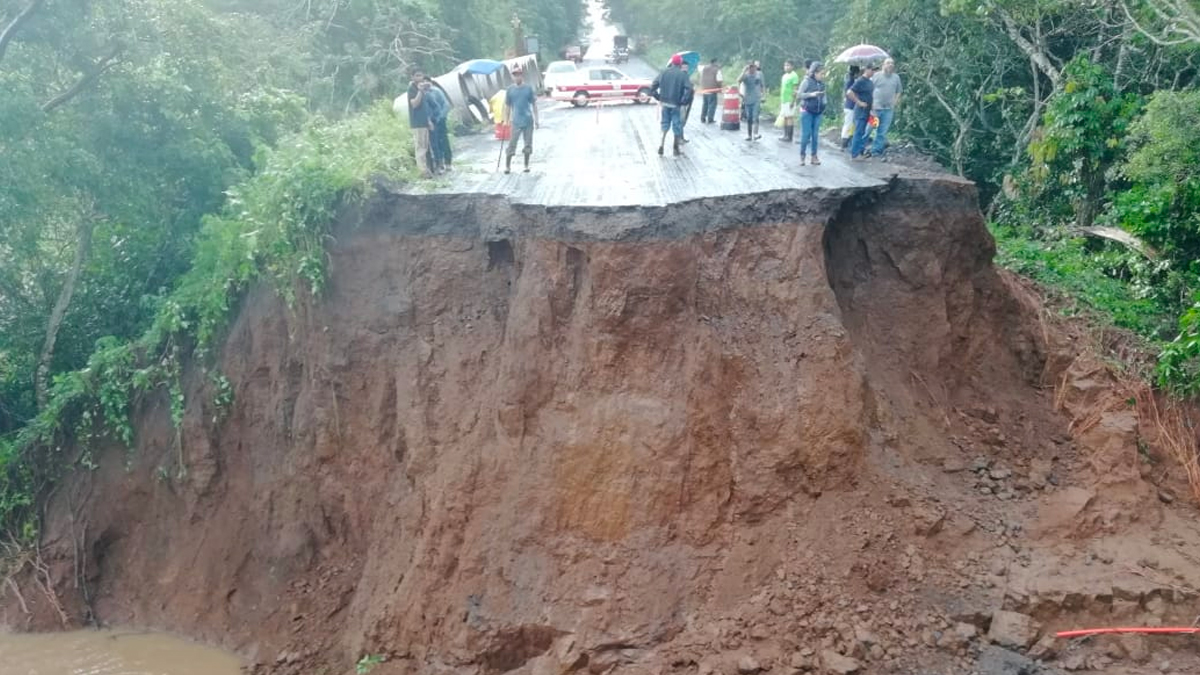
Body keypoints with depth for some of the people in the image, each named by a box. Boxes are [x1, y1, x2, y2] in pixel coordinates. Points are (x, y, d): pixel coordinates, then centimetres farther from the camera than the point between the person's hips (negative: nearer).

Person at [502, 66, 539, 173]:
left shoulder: (529, 88, 0)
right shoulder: (510, 89, 0)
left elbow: (534, 104, 5)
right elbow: (507, 106, 5)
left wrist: (536, 119, 3)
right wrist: (506, 120, 2)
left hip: (528, 121, 1)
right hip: (516, 121, -1)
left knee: (528, 144, 7)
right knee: (512, 144, -2)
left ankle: (526, 165, 20)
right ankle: (507, 166, 5)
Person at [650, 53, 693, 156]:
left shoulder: (663, 73, 3)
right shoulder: (682, 74, -9)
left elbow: (653, 86, 1)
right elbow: (689, 89, -20)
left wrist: (658, 98, 6)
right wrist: (683, 101, -11)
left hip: (664, 103, 4)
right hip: (676, 105, -4)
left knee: (664, 125, 15)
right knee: (677, 126, 8)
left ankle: (660, 147, 3)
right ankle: (677, 149, 16)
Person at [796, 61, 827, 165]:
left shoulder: (822, 83, 4)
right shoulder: (807, 82, -11)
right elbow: (799, 95, -11)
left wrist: (823, 106, 5)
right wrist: (811, 94, -23)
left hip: (818, 113, 4)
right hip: (807, 112, -4)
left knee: (815, 135, 6)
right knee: (806, 134, -2)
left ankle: (814, 156, 13)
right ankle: (802, 156, 9)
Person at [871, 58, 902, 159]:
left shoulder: (896, 77, 8)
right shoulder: (876, 76, 0)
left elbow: (899, 91, 15)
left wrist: (895, 101, 2)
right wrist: (871, 103, -7)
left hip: (889, 108, 2)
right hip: (876, 107, -2)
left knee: (882, 131, 1)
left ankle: (876, 150, 8)